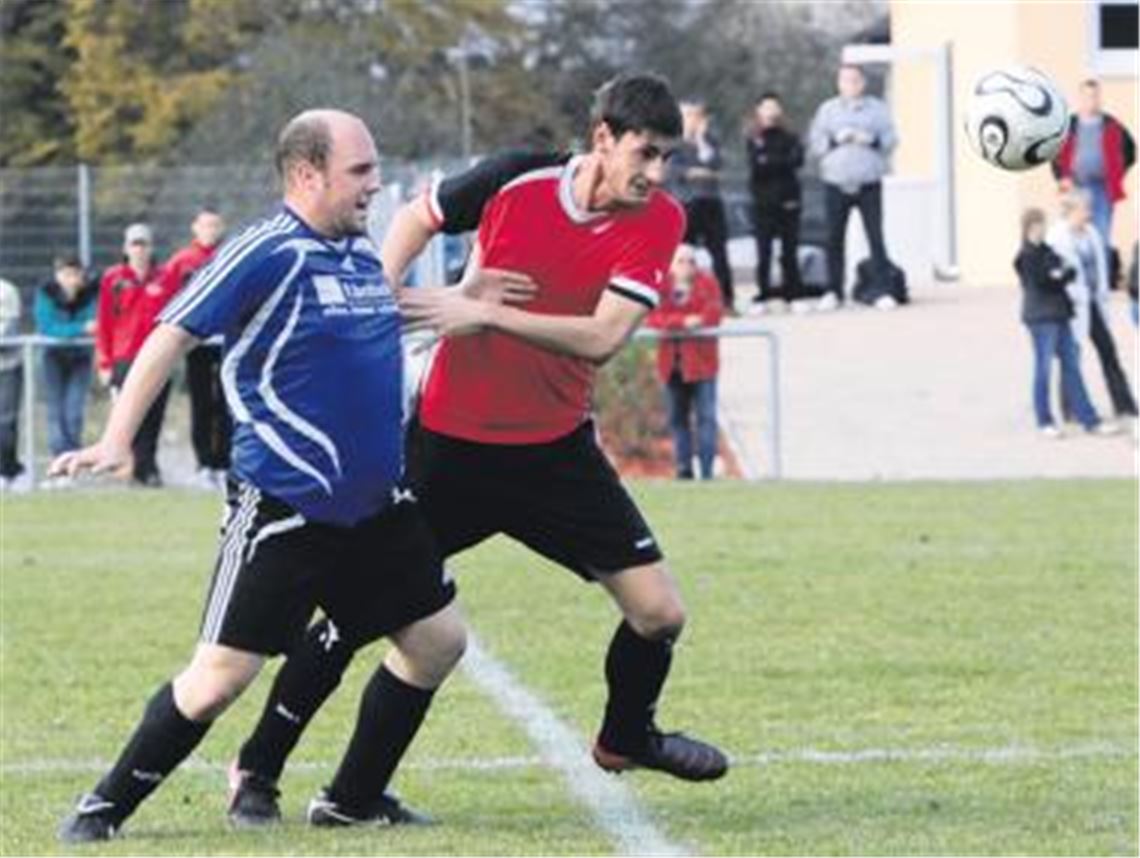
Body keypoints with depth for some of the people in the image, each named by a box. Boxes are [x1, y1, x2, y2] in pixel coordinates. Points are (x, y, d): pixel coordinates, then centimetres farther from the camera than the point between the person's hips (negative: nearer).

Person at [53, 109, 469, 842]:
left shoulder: (361, 250, 7)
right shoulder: (265, 254, -15)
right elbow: (173, 336, -14)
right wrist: (116, 439, -20)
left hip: (374, 501, 8)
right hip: (282, 504, -8)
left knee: (438, 638, 10)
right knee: (223, 673, -8)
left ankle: (353, 800, 23)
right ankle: (107, 807, 7)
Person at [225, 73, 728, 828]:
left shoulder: (657, 221, -9)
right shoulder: (517, 179, -12)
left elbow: (601, 338, -20)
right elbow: (417, 218, 8)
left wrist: (482, 312, -25)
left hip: (556, 449, 2)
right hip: (450, 438, -2)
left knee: (658, 612, -2)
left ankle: (626, 738, 29)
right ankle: (258, 770, 14)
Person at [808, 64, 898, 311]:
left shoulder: (877, 109, 10)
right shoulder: (827, 110, 11)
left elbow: (890, 140, 6)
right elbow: (815, 142, 6)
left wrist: (870, 140, -12)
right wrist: (836, 140, -11)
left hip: (868, 182, -1)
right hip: (836, 183, 1)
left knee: (875, 236, -7)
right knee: (834, 238, 1)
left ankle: (884, 291, -7)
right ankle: (833, 291, 9)